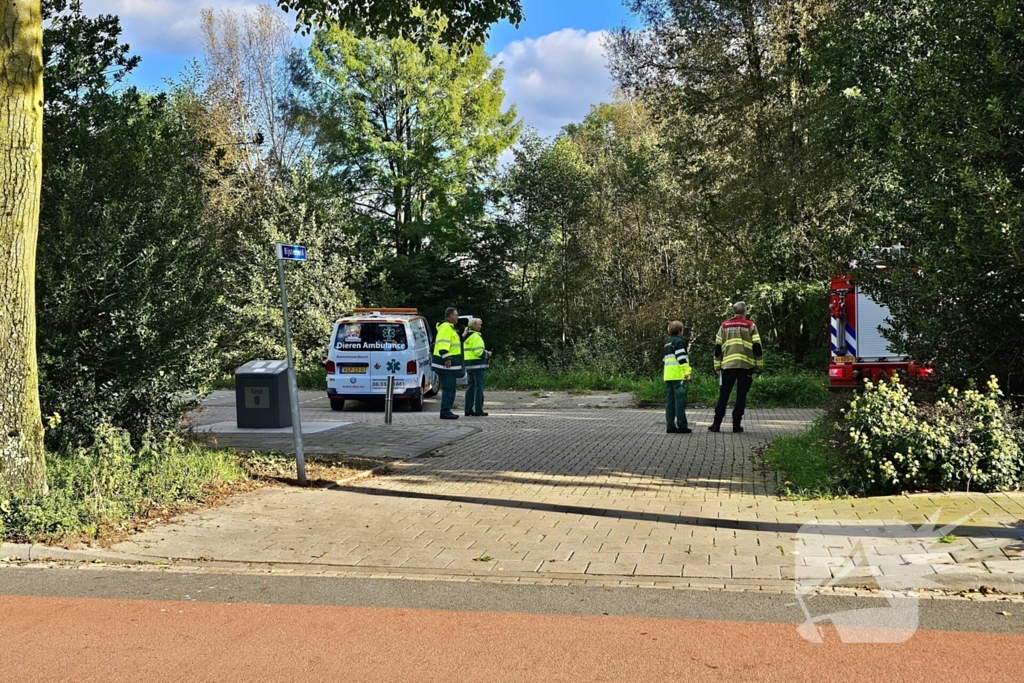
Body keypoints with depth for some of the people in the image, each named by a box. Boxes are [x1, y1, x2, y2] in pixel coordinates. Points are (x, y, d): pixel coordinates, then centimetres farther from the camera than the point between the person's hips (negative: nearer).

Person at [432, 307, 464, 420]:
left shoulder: (450, 327, 22)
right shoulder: (446, 327, -12)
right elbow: (443, 344, -23)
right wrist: (446, 358, -30)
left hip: (449, 365, 11)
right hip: (446, 364, -11)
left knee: (449, 388, 13)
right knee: (449, 388, -10)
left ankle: (446, 411, 17)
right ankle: (445, 412, -9)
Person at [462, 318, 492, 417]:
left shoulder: (466, 337, 18)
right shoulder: (476, 337, -13)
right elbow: (478, 352, -19)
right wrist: (487, 354, -3)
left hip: (469, 364, 9)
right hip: (477, 365, -9)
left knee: (470, 387, 12)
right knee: (479, 387, -6)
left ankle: (468, 410, 13)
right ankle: (478, 410, -6)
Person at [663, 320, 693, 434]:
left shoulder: (667, 343, 21)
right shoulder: (679, 341, -5)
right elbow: (681, 358, -15)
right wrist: (687, 372, -19)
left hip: (668, 376, 8)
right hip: (678, 375, -8)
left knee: (669, 401, 7)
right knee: (680, 400, -7)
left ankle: (670, 426, 6)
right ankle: (682, 426, -8)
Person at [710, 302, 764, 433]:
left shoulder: (724, 326, 11)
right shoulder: (750, 325, 4)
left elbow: (718, 347, 10)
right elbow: (757, 347, 0)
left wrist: (717, 366, 15)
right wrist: (759, 365, 7)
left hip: (727, 365, 2)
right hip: (745, 365, -2)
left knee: (723, 395, 7)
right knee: (741, 395, 5)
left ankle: (716, 424, 2)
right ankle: (736, 424, 2)